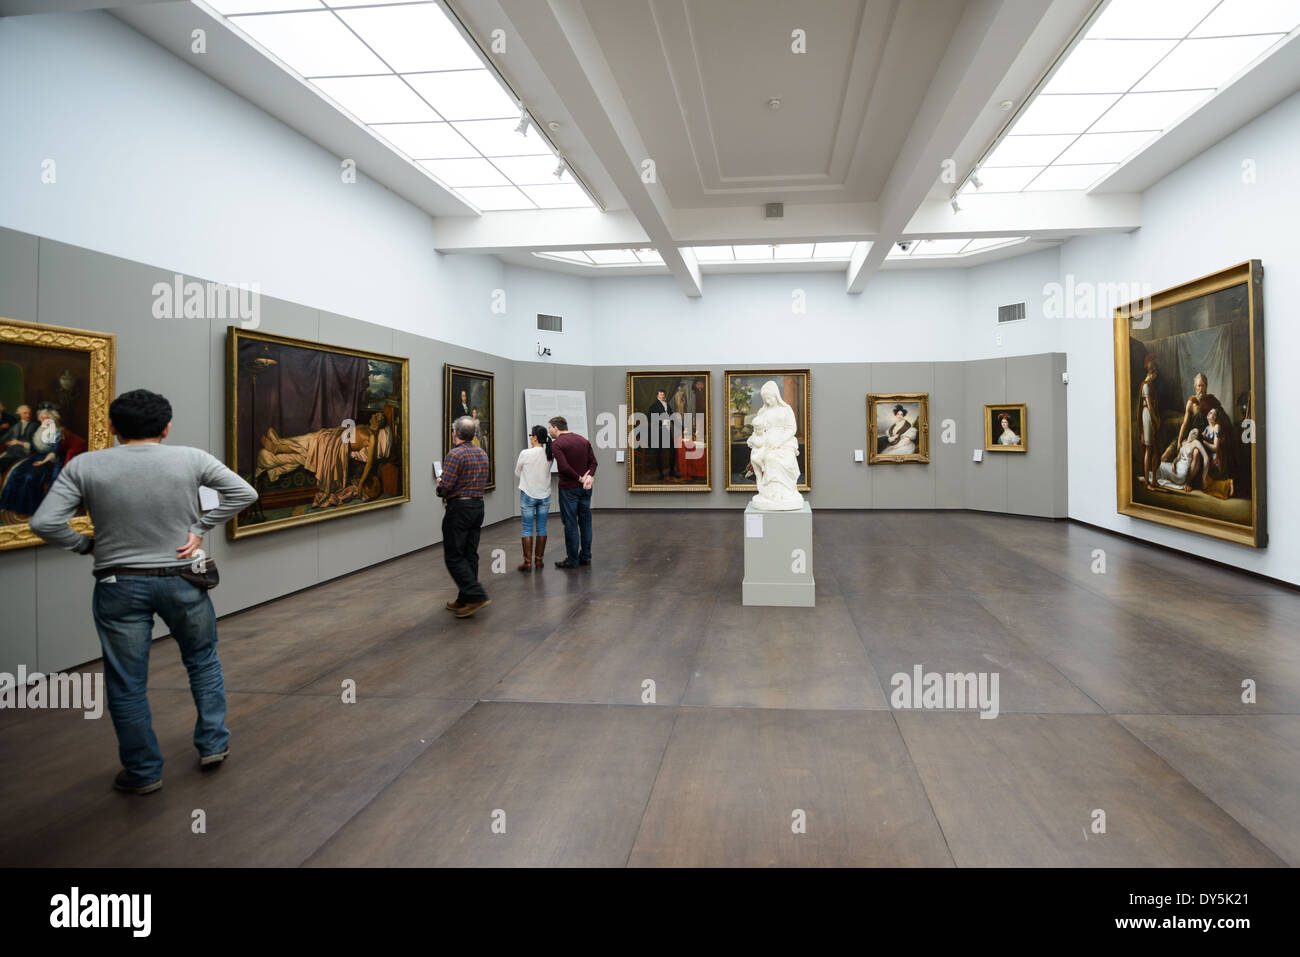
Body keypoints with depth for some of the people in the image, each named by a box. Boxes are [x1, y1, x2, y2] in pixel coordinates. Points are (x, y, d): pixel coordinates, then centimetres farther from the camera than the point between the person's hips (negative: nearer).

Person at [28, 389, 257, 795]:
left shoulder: (84, 466, -6)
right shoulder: (191, 459, -7)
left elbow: (44, 523, -11)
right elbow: (244, 494, -7)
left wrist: (87, 545, 4)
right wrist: (200, 528, -3)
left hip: (120, 586, 0)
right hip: (182, 581, 1)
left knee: (127, 683, 12)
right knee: (203, 660, 21)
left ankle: (142, 772, 23)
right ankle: (213, 744, 26)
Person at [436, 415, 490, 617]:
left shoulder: (455, 454, -16)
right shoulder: (482, 454, 9)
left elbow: (445, 486, -19)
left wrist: (440, 488, 2)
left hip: (459, 508, -8)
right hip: (478, 505, 8)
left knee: (454, 557, -2)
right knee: (470, 555, 11)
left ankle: (476, 595, -10)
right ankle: (465, 600, 16)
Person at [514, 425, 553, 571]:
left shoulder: (525, 454, -14)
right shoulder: (550, 454, -3)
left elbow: (517, 473, 0)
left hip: (528, 495, -4)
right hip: (544, 495, 4)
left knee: (527, 529, 2)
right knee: (541, 528, 10)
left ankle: (528, 562, 2)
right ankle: (538, 559, 15)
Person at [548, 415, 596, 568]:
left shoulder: (556, 444, -11)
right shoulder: (583, 440, 10)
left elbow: (564, 467, -21)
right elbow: (593, 462, 2)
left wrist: (579, 478, -12)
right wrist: (590, 476, -10)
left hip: (568, 488, -6)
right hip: (585, 488, 6)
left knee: (570, 523, 0)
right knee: (585, 521, 12)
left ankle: (572, 560, 5)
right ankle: (586, 556, 19)